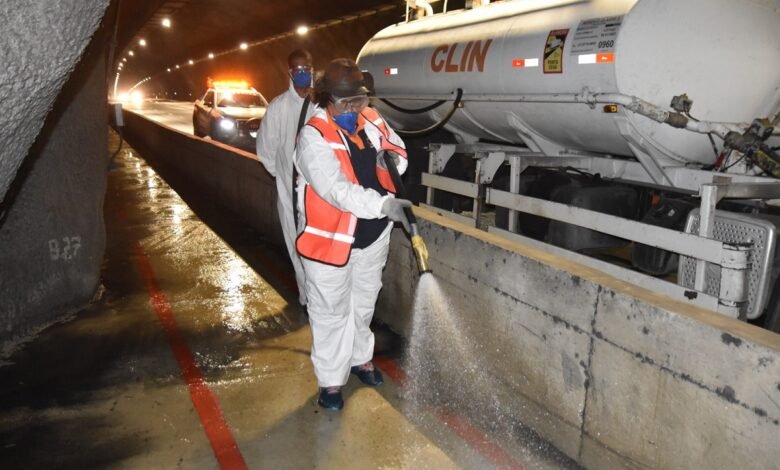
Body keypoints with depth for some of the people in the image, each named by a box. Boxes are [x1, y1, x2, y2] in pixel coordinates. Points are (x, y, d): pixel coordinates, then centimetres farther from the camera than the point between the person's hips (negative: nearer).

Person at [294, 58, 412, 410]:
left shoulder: (371, 120, -2)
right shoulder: (313, 137, -21)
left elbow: (396, 147, 19)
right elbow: (337, 190, -33)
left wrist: (396, 161, -4)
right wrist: (384, 204, -44)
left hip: (372, 234, 6)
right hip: (330, 237, -6)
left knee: (363, 303, 23)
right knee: (331, 311, 6)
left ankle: (361, 358, 46)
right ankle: (331, 380, 23)